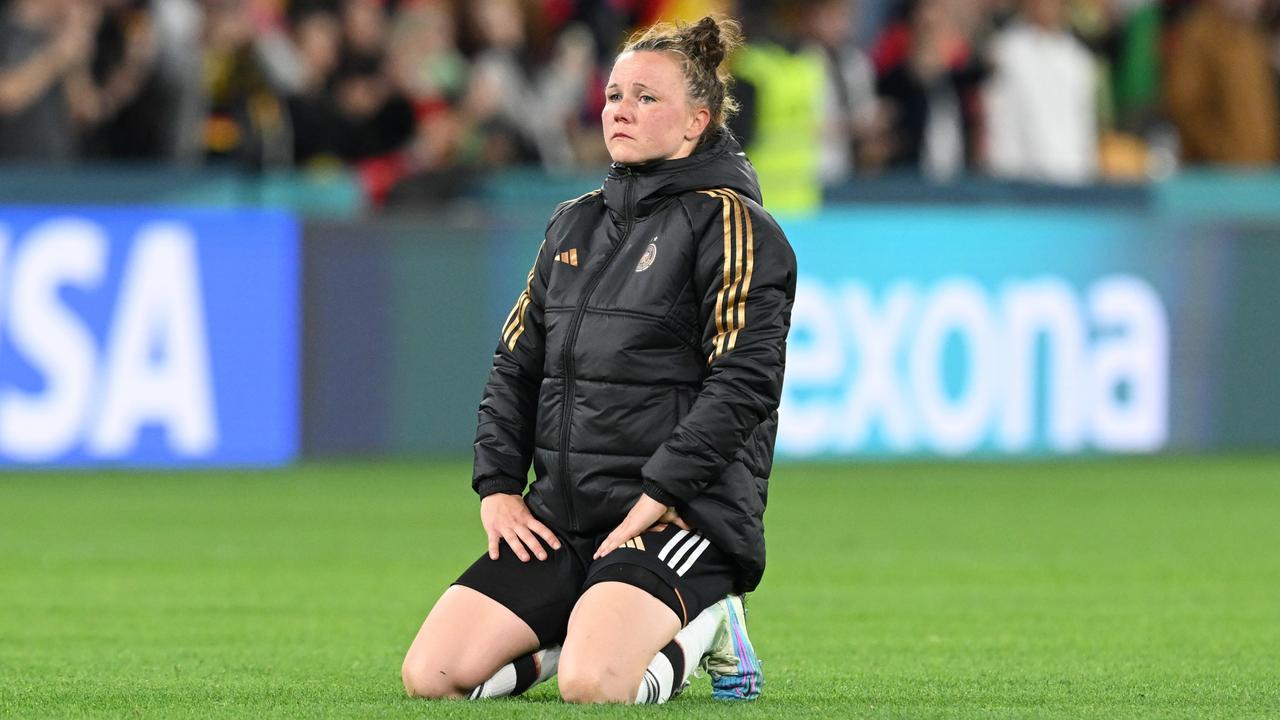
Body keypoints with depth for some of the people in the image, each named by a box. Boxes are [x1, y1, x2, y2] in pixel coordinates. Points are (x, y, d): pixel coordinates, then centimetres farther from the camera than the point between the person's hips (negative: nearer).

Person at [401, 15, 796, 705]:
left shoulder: (729, 223, -5)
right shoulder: (575, 225, 17)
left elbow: (745, 379, -15)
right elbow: (516, 363, 20)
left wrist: (657, 497, -19)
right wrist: (497, 486, 6)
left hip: (682, 516, -7)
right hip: (562, 515, 7)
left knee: (592, 685, -31)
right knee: (431, 674, -9)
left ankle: (698, 630, 1)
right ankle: (595, 630, 13)